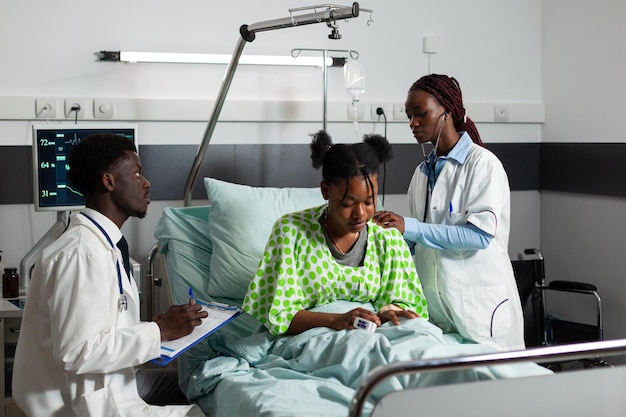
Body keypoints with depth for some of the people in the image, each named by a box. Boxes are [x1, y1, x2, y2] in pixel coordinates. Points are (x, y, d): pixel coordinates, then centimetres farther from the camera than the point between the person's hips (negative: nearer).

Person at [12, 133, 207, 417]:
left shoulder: (102, 244, 9)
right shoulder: (81, 253, -21)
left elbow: (105, 330, 9)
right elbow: (77, 351, -26)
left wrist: (163, 326, -2)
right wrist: (159, 331, -19)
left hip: (105, 385, 9)